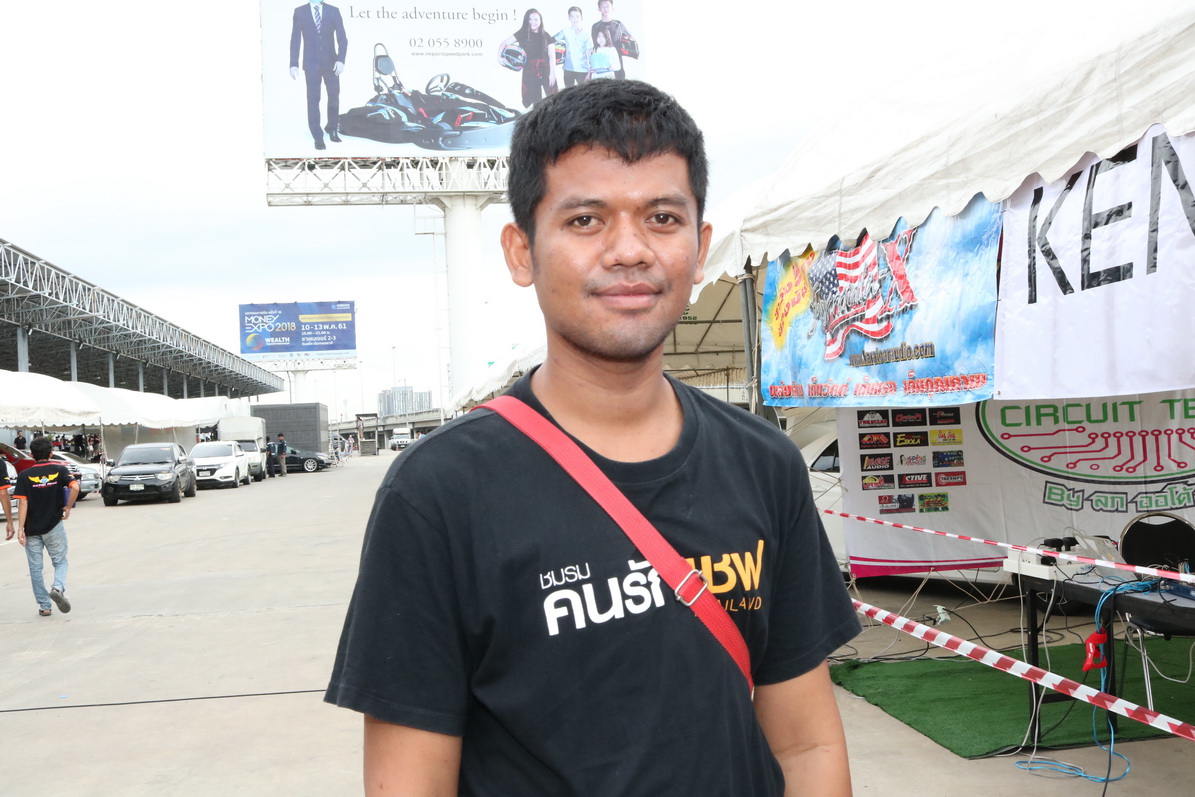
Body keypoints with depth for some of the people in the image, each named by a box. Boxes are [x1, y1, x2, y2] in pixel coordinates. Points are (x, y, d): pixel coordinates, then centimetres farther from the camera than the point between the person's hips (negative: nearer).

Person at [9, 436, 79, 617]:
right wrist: (68, 508, -6)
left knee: (35, 568, 10)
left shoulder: (24, 475, -3)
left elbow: (23, 503, -10)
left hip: (32, 529, 0)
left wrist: (20, 528, -10)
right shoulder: (60, 470, -3)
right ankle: (58, 587, -16)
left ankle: (44, 606, 12)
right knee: (60, 561, 13)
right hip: (54, 526, 0)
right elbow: (75, 487, -19)